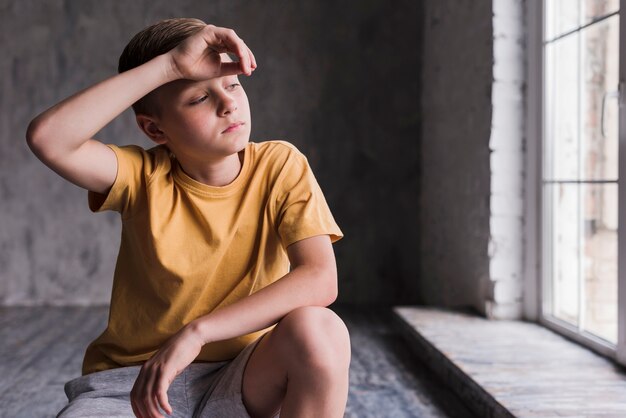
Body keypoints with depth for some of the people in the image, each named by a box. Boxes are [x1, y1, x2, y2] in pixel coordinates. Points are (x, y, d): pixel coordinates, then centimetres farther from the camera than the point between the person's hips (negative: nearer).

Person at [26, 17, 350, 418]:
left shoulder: (281, 166, -9)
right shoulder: (143, 176, -8)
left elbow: (320, 279, -21)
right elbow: (48, 137, -26)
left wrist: (196, 332, -27)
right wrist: (169, 65, -28)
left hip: (240, 380, 1)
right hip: (131, 383, -1)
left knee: (318, 330, -29)